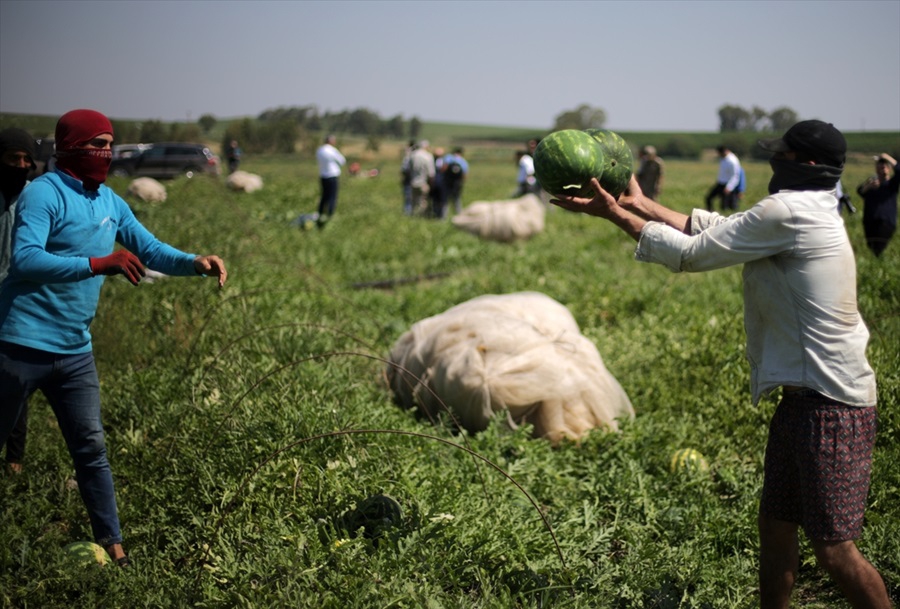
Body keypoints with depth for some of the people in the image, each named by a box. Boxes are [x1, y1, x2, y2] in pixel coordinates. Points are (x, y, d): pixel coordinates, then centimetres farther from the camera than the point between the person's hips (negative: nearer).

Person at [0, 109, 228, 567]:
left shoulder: (111, 203, 8)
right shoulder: (43, 194, -15)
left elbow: (150, 250, 13)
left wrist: (195, 263, -7)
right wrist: (98, 264, -37)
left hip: (75, 352, 7)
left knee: (91, 448, 10)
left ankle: (111, 544, 17)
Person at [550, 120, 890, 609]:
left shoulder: (788, 212, -17)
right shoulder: (805, 214, 13)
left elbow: (691, 254, -11)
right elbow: (713, 230, 17)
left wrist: (615, 213, -2)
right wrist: (640, 202, 18)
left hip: (829, 408, -10)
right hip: (801, 399, 10)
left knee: (833, 549, -3)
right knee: (774, 526, 17)